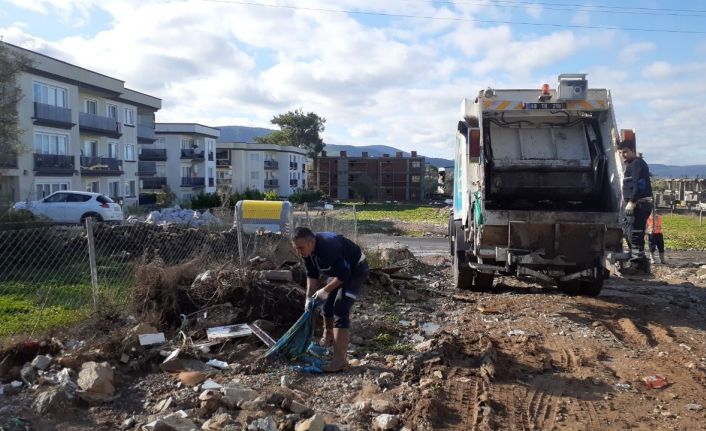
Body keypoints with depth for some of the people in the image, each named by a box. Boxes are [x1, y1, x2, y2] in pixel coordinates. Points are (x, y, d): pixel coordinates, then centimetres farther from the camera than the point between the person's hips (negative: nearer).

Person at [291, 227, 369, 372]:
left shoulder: (329, 248, -38)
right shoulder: (308, 251, -11)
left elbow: (343, 275, -31)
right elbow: (312, 275, 2)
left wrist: (324, 290, -22)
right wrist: (309, 297, -4)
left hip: (355, 270, -9)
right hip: (339, 270, 9)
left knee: (340, 310, -18)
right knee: (327, 304, 17)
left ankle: (339, 359, -17)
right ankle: (328, 338, 45)